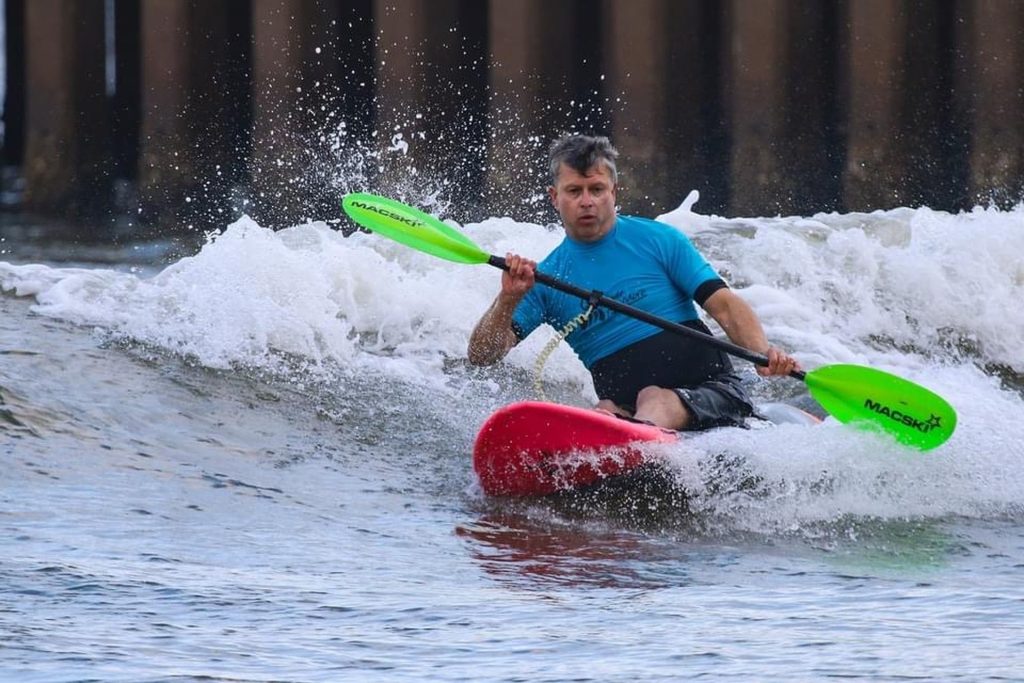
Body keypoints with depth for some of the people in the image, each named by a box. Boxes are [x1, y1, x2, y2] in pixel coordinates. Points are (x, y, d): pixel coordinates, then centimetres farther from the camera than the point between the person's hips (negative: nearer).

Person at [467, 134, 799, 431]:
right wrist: (508, 301, -14)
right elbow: (482, 356, 5)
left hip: (713, 391, -3)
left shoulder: (658, 241, 7)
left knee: (654, 399, -37)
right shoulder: (546, 279, 12)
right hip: (625, 407, 3)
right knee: (604, 413, -32)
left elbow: (725, 305, 1)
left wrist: (763, 352, -19)